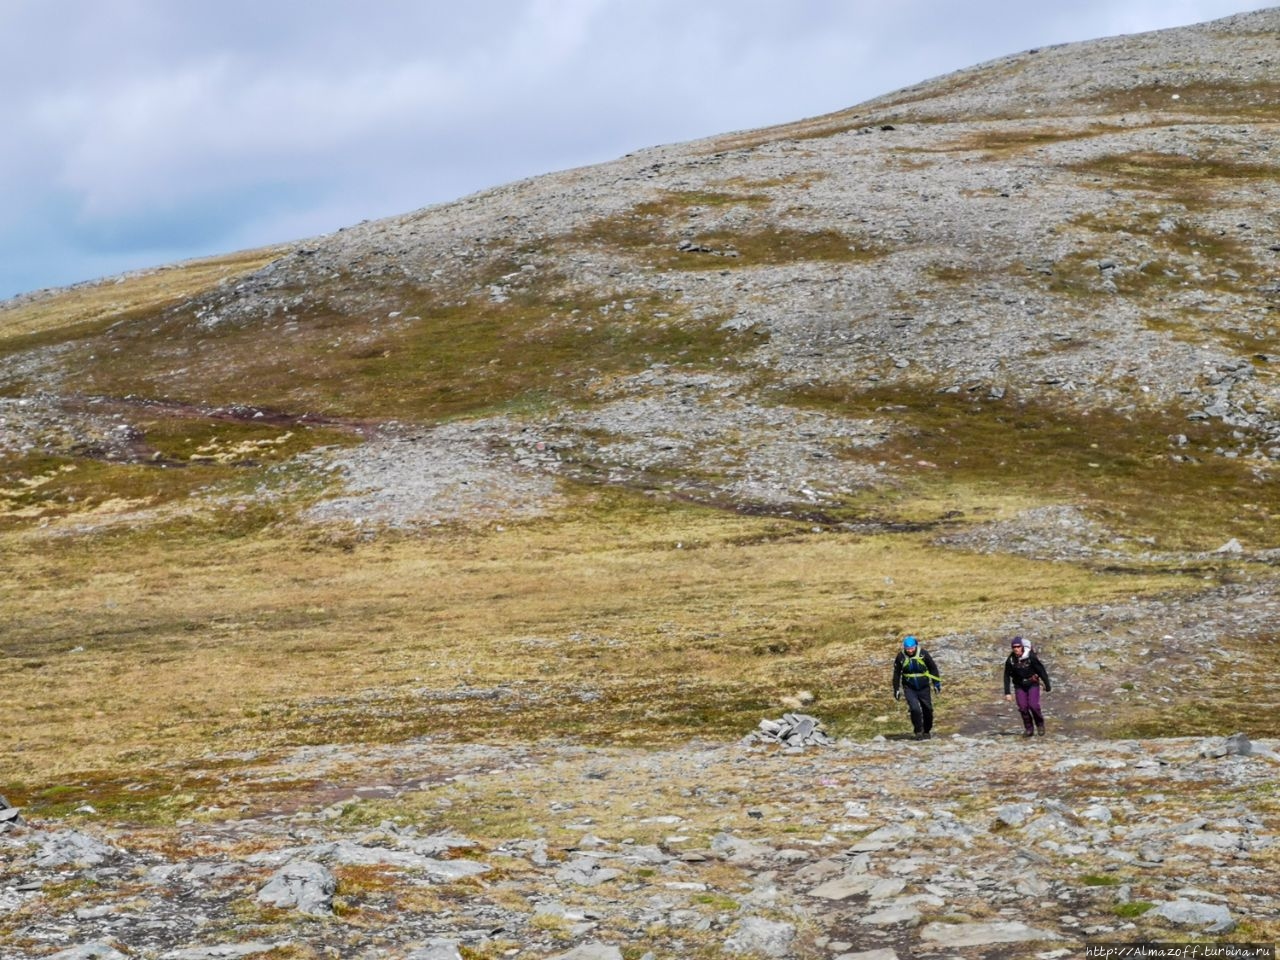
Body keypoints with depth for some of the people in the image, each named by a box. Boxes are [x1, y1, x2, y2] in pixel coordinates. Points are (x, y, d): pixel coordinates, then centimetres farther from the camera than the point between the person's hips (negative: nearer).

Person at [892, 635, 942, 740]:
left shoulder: (923, 653, -13)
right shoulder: (901, 656, -12)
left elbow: (933, 668, 0)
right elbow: (896, 673, 0)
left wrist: (936, 683, 2)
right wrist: (896, 690, 1)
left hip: (924, 687, 1)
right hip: (909, 688, -1)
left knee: (928, 710, 7)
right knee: (915, 709, -17)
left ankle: (927, 731, 28)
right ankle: (918, 732, -1)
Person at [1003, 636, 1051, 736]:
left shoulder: (1031, 657, -21)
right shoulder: (1010, 660, -14)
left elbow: (1042, 671, -11)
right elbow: (1007, 676, -5)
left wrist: (1047, 685, -4)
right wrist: (1007, 692, -8)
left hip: (1033, 684, -2)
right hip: (1019, 686, 2)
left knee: (1033, 705, -15)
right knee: (1023, 707, -7)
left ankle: (1040, 724, 11)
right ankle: (1029, 728, 11)